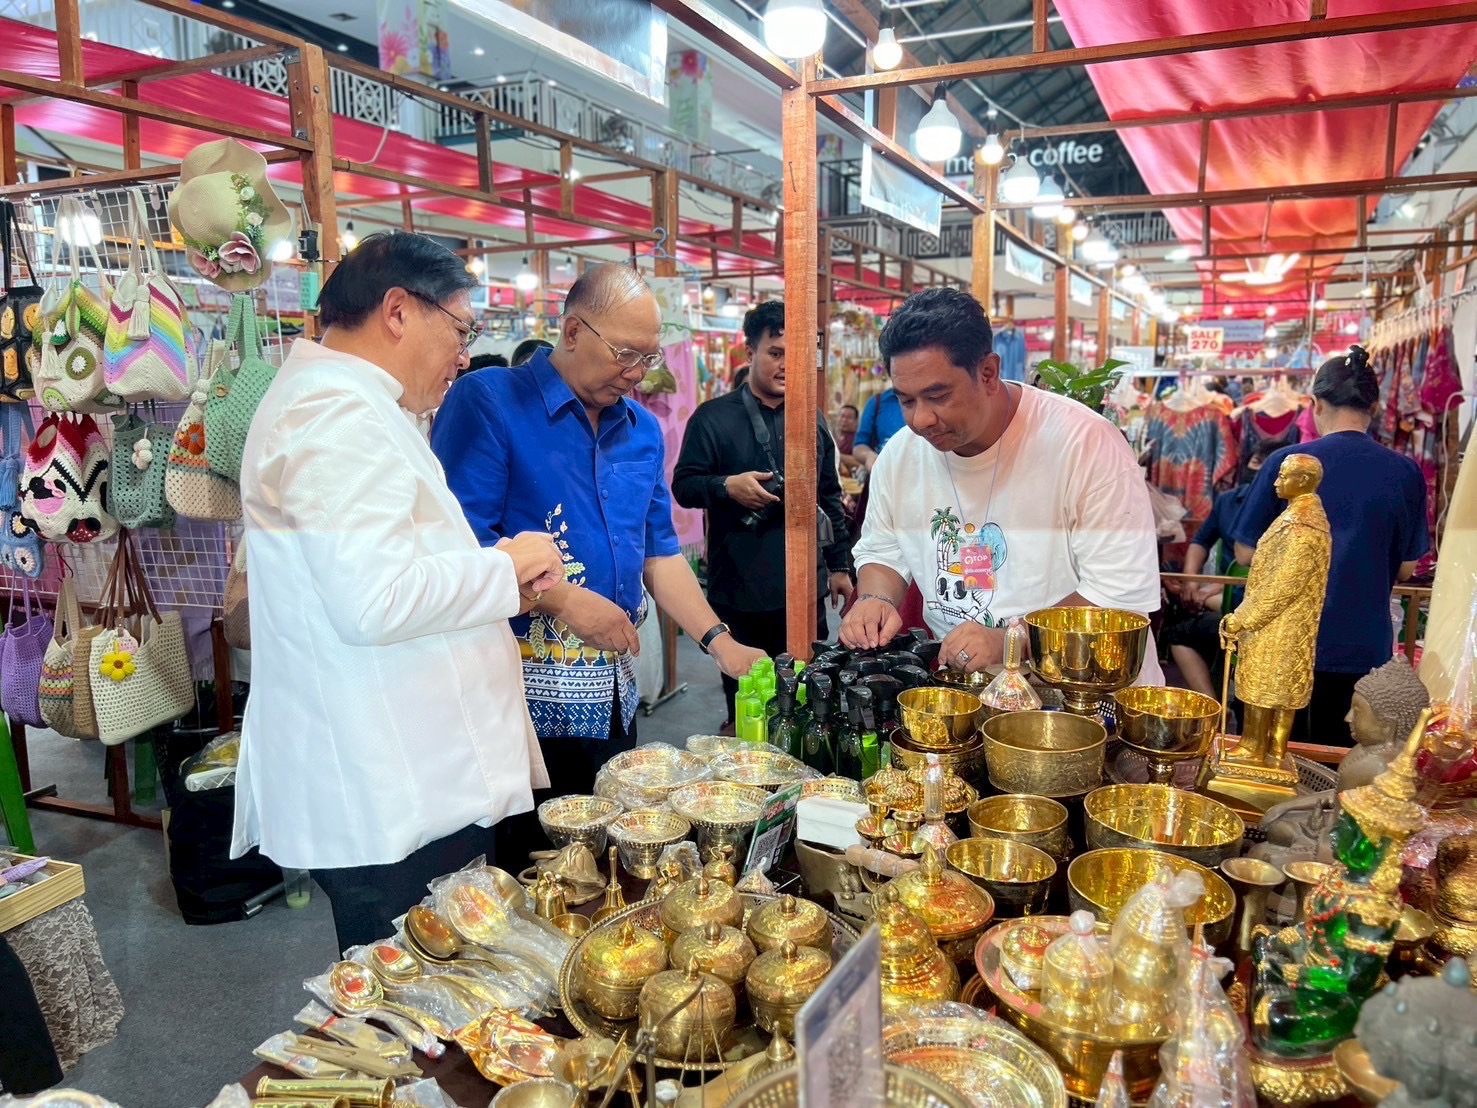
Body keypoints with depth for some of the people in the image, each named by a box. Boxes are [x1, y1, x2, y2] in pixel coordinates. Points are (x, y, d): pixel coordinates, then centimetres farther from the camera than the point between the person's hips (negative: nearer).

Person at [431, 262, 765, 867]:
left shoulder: (642, 429, 11)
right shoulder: (488, 402, -9)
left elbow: (660, 552, 13)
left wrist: (721, 644, 4)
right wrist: (564, 599, -19)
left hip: (613, 693, 6)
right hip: (525, 689, -6)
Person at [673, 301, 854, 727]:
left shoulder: (810, 420, 12)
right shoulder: (713, 417, -2)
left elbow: (830, 497, 17)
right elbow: (683, 486, -4)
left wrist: (840, 565, 14)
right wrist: (727, 486, -23)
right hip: (738, 593, -3)